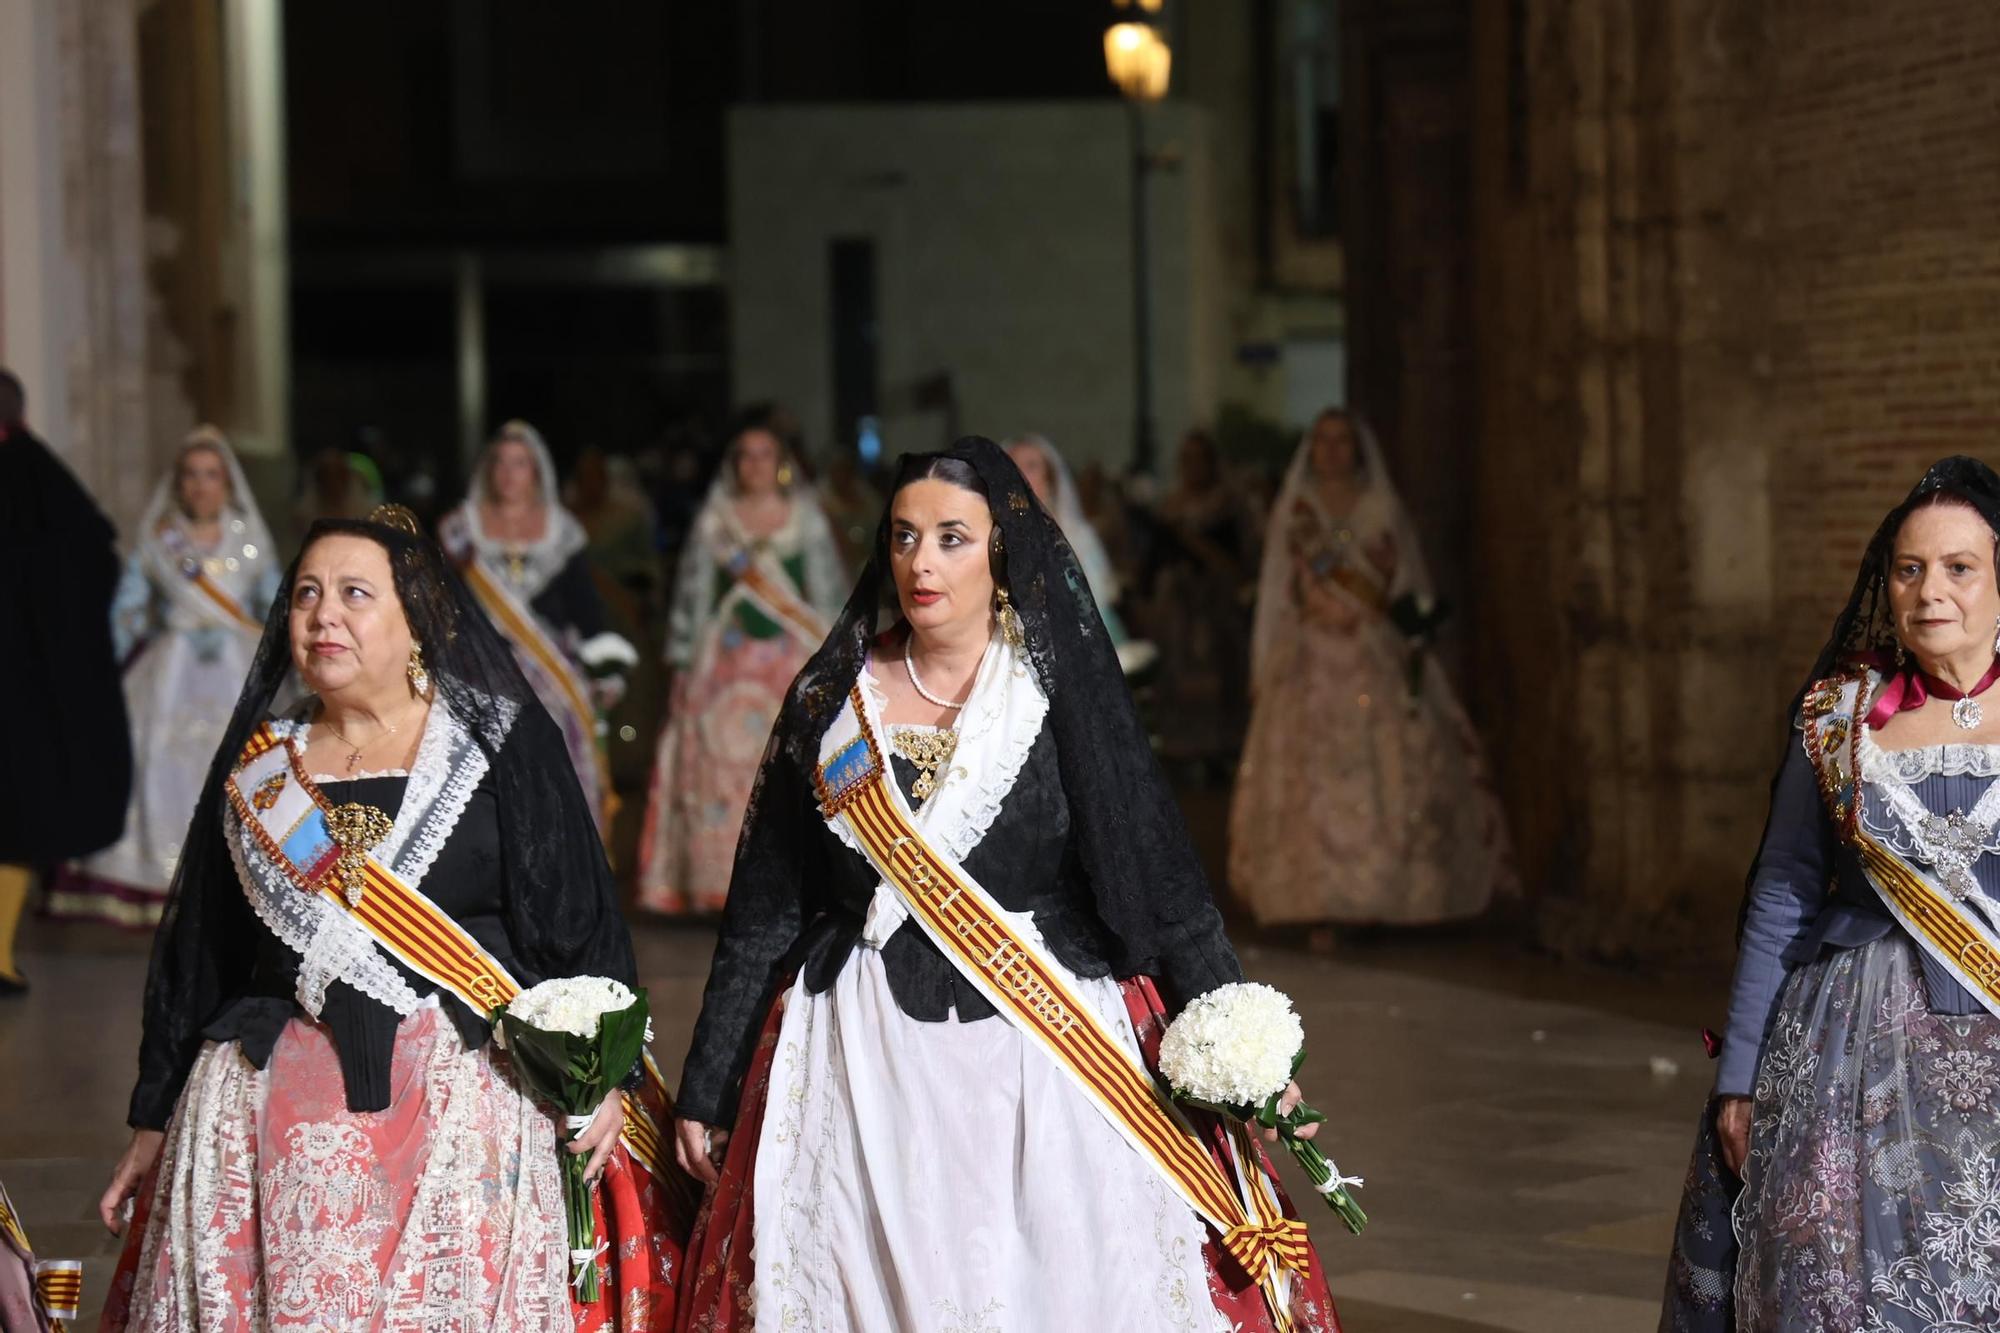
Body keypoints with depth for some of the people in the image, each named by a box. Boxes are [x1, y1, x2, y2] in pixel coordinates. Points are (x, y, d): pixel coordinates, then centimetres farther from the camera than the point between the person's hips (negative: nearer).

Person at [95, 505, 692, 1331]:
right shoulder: (258, 764, 12)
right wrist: (155, 1118, 16)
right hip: (274, 1118, 3)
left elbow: (582, 919, -2)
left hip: (468, 1105, -3)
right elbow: (197, 951, 17)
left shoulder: (498, 738, 2)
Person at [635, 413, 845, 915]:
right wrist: (685, 662, 4)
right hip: (729, 662, 0)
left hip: (792, 660, 0)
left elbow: (829, 590, 7)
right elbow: (692, 590, 9)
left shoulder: (805, 518, 8)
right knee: (723, 764, -6)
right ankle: (727, 880, -3)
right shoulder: (714, 521, 9)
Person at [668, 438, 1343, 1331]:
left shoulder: (1065, 693, -2)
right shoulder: (829, 700, 5)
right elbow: (764, 913, 9)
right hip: (865, 1069, 2)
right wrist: (706, 1091, 10)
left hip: (1044, 1054, -2)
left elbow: (1164, 882, -4)